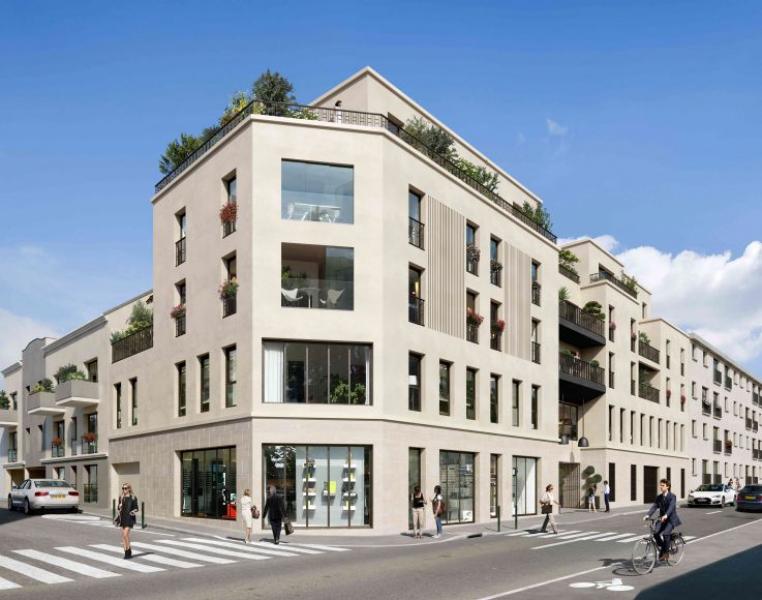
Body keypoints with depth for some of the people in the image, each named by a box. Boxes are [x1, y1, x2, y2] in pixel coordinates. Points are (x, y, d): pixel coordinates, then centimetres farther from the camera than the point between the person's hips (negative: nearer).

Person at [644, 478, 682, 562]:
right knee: (656, 533, -16)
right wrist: (648, 515, -22)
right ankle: (662, 548, 8)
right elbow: (654, 507, -5)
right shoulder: (659, 497, 5)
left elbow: (671, 507, -28)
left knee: (665, 533, -26)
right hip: (662, 519, 5)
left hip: (671, 519, -5)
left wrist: (666, 515, -45)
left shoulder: (672, 496, -11)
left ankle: (666, 552, -7)